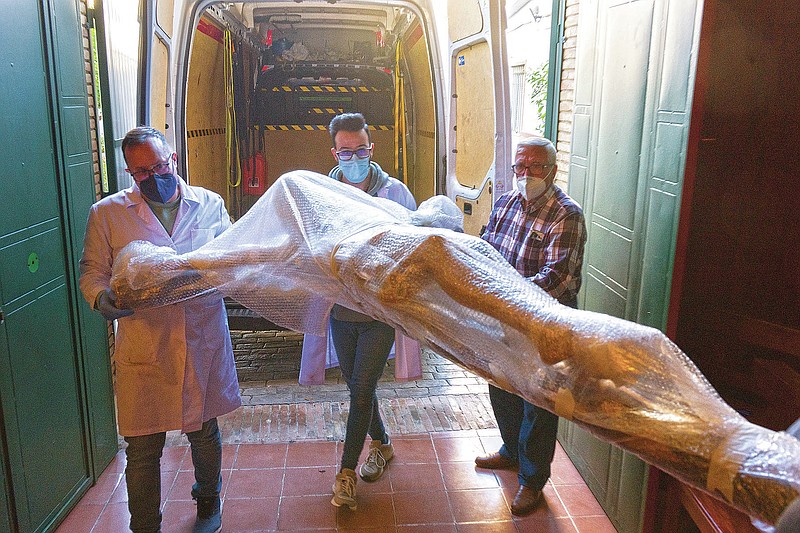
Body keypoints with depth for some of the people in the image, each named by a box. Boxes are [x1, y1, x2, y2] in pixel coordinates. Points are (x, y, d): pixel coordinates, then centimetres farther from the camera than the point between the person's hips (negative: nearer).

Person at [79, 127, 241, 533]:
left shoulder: (210, 204, 4)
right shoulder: (106, 214, 2)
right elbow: (92, 271, 4)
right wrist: (101, 297, -18)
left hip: (203, 344, 1)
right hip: (143, 350, -1)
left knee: (204, 434, 18)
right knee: (143, 449, 7)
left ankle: (208, 500, 45)